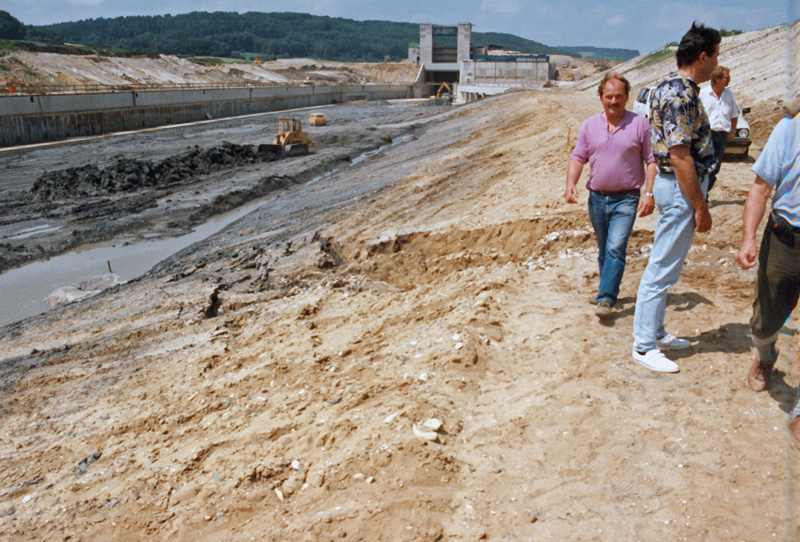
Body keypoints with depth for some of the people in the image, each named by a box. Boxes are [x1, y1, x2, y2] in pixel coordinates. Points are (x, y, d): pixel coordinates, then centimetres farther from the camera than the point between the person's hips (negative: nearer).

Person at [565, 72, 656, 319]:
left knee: (615, 248, -15)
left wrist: (649, 193, -11)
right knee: (604, 250, 15)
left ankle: (606, 299, -15)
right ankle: (608, 289, 30)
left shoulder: (640, 124, -2)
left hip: (626, 199, -4)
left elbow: (652, 161, -1)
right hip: (597, 197, 4)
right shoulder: (590, 125, 6)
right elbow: (578, 157, 8)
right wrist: (571, 183, -10)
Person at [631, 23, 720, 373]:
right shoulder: (680, 95, -20)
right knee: (663, 269, -4)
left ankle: (655, 333, 29)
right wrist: (701, 207, -19)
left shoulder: (673, 88, 13)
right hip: (681, 189, -11)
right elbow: (681, 156, -23)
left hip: (672, 184, 11)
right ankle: (644, 346, 5)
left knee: (665, 265, 17)